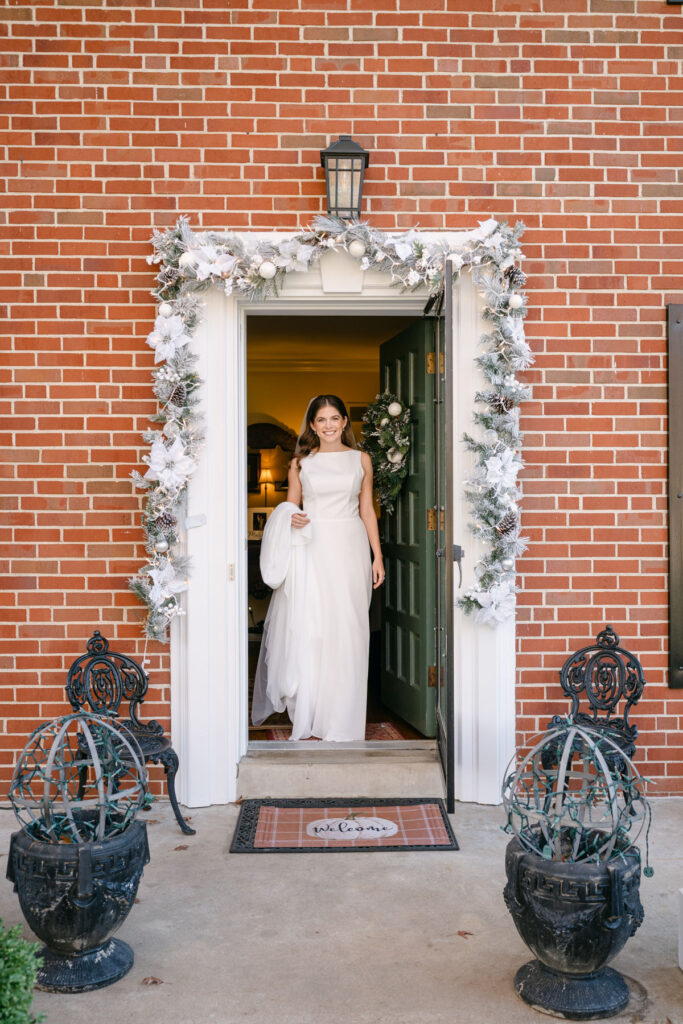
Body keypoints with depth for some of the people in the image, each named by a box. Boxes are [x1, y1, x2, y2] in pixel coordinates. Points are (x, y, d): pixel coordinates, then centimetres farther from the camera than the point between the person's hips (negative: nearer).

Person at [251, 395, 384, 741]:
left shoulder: (361, 460, 10)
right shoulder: (300, 463, 8)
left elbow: (367, 510, 11)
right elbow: (290, 508, 13)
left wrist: (377, 556, 6)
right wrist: (291, 521, -10)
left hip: (350, 547, 1)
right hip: (311, 548, -1)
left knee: (348, 630, 1)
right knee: (307, 628, -5)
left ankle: (342, 720, 12)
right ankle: (308, 716, 6)